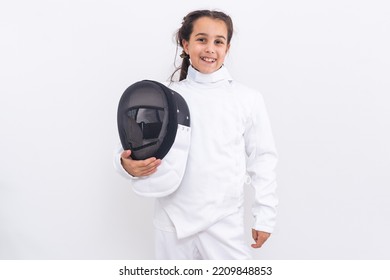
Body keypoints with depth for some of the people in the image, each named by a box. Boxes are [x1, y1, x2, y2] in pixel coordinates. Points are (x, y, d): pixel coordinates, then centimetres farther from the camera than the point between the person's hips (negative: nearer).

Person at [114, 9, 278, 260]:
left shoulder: (248, 99, -1)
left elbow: (262, 159, 2)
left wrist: (265, 216, 2)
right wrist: (128, 164, -21)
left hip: (225, 222, -1)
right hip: (173, 221, 2)